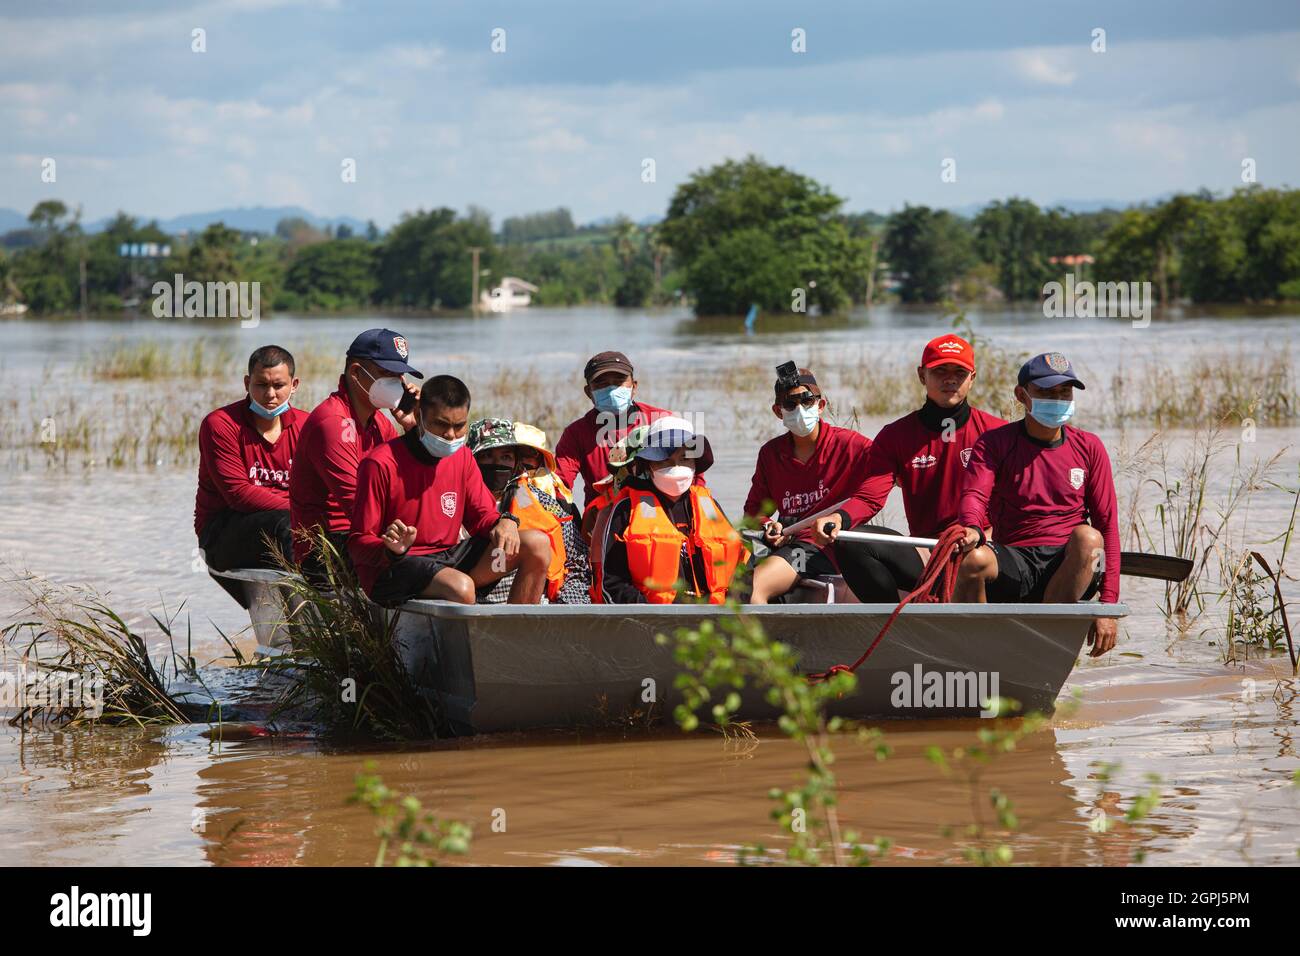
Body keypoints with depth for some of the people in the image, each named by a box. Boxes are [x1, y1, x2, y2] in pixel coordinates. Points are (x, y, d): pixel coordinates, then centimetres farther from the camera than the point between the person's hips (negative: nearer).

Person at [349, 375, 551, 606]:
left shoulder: (461, 456, 8)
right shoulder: (381, 464, -13)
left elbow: (482, 515, 16)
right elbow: (359, 544, -11)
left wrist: (505, 522, -9)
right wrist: (392, 550, -34)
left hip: (447, 557, 7)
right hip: (390, 570, -7)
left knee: (537, 544, -7)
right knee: (461, 587, -38)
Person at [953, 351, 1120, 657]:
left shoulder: (1089, 448, 10)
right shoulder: (995, 443, 7)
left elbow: (1107, 525, 7)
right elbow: (974, 496, -10)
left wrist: (1108, 605, -3)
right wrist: (972, 529, -37)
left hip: (1068, 571, 1)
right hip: (1013, 567, -1)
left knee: (1087, 537, -33)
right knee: (974, 559, -35)